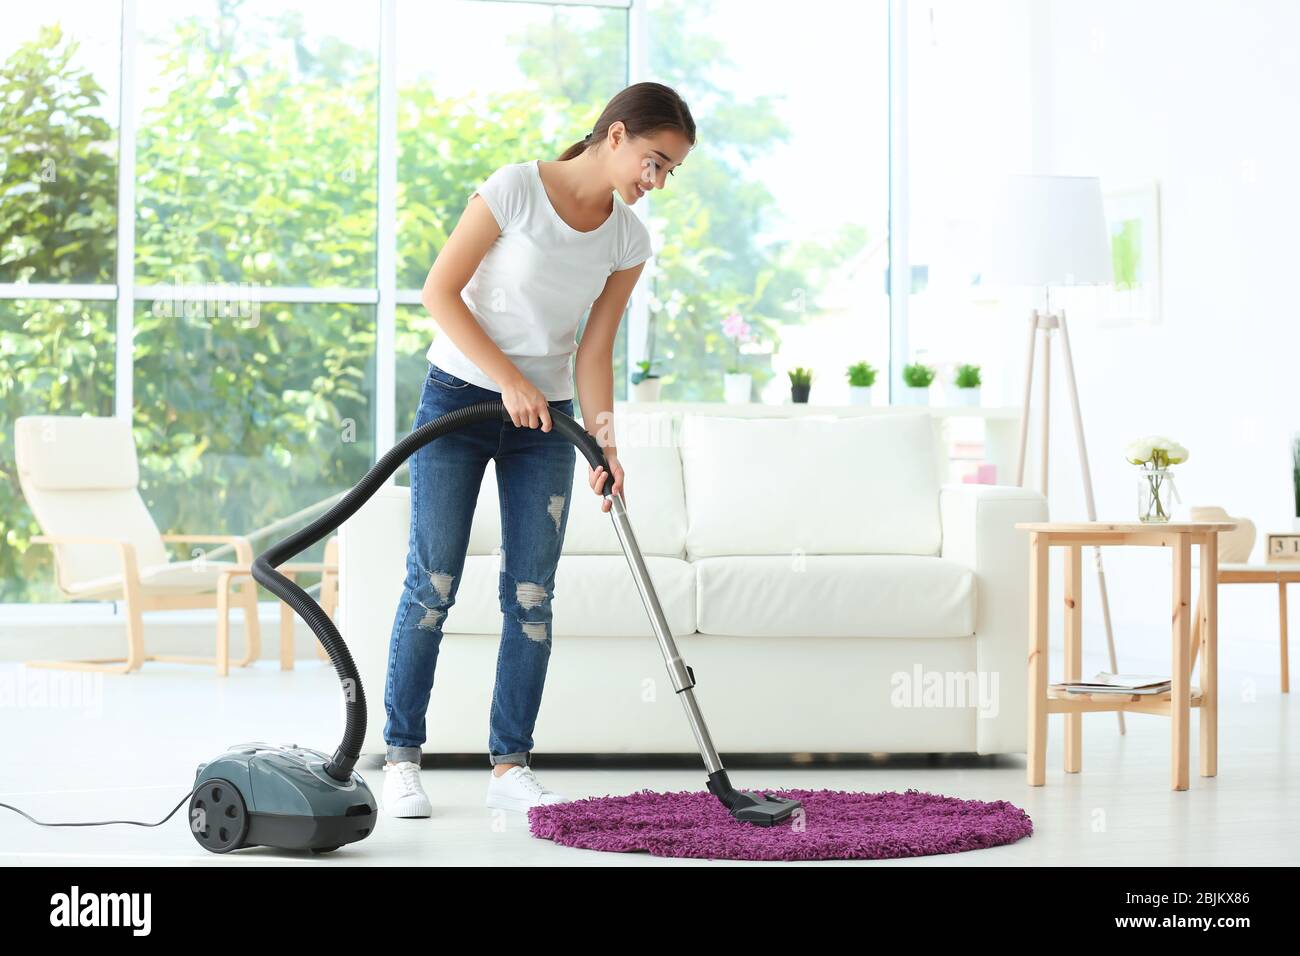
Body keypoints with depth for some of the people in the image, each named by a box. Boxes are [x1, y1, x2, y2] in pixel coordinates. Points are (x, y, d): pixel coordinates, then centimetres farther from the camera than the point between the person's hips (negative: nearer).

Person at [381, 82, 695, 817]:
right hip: (460, 396, -4)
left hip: (545, 419, 4)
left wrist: (604, 443, -12)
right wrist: (510, 379, -18)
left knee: (532, 595, 1)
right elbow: (440, 292, -12)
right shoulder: (516, 189, -14)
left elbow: (595, 352, 1)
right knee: (433, 583, -4)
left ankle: (511, 765, 8)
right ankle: (402, 757, 6)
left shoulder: (630, 241, -1)